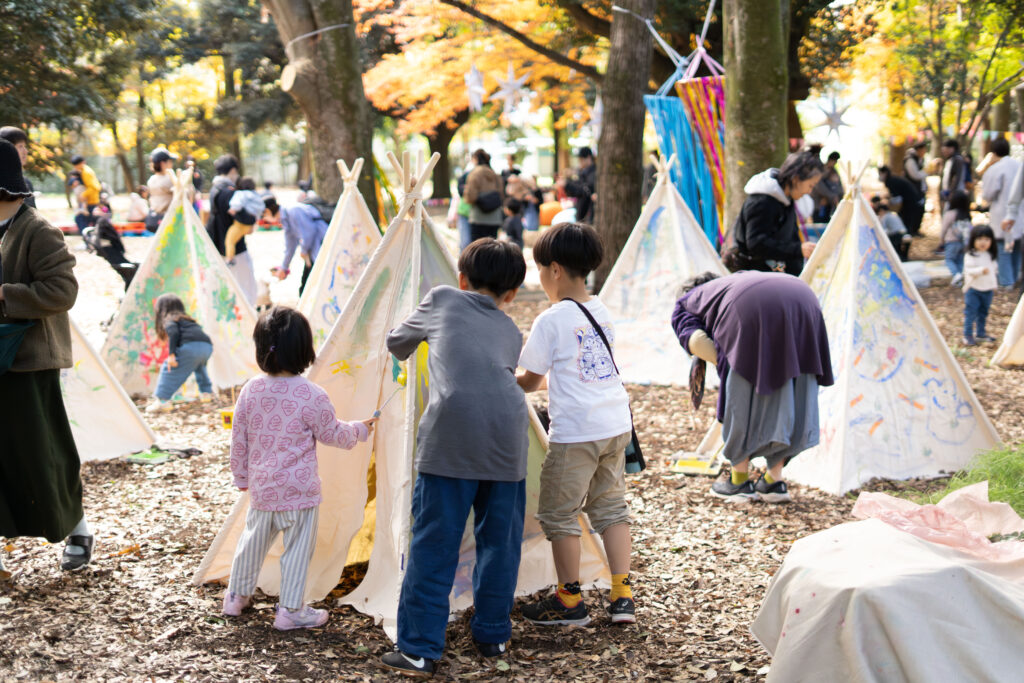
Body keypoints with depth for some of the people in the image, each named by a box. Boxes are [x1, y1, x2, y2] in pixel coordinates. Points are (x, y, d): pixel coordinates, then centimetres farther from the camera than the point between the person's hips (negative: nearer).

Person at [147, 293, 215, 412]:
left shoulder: (168, 319, 14)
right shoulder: (187, 319, 36)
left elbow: (173, 332, -7)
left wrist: (171, 354, -12)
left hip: (191, 346, -7)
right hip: (208, 347, 7)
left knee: (169, 368, 1)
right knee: (199, 365, 38)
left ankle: (162, 400, -10)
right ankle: (206, 392, 39)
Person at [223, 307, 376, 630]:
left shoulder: (250, 390, -3)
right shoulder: (311, 395, -17)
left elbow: (238, 437, 5)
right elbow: (331, 434, -4)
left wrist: (241, 475, 18)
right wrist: (359, 430, 15)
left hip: (260, 486, 5)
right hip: (298, 489, -5)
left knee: (253, 539, 21)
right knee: (298, 547, 7)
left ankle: (237, 595, 34)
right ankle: (290, 609, 12)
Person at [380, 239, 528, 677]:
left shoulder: (442, 299, 19)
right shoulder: (511, 332, 25)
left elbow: (397, 343, 32)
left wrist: (406, 350, 55)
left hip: (450, 431, -3)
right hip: (508, 429, 3)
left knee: (434, 543, 0)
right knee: (500, 539, 16)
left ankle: (419, 649, 1)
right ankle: (493, 636, 27)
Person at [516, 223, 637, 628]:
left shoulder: (551, 321, -11)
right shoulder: (601, 313, 10)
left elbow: (529, 381, -4)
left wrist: (509, 377, 16)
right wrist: (546, 380, 30)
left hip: (575, 432, -7)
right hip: (617, 424, 7)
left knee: (559, 514, 6)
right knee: (611, 506, 16)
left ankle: (569, 600, 13)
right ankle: (621, 596, 13)